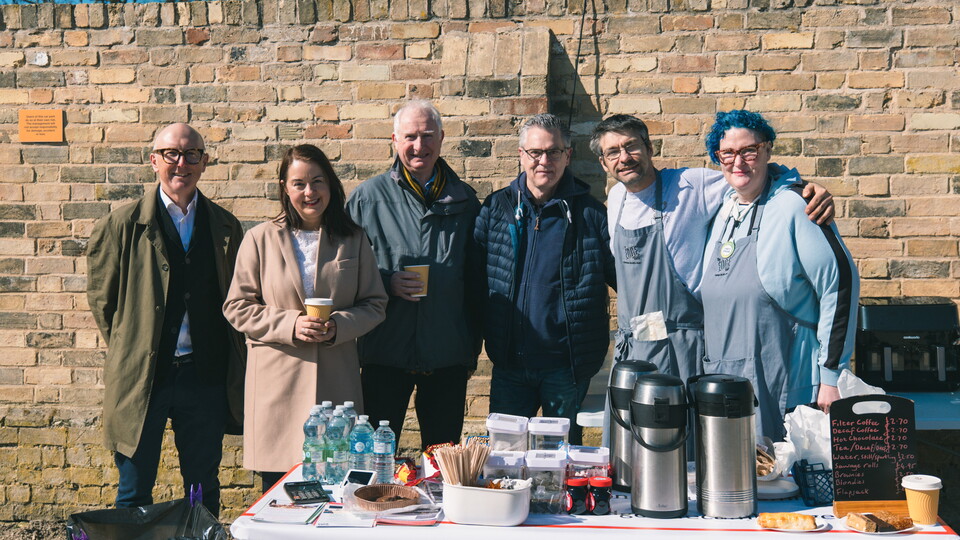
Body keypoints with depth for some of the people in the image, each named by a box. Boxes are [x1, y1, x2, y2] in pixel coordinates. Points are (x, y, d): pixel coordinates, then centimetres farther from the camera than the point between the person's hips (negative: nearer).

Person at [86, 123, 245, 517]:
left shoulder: (226, 227, 6)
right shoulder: (123, 225, -1)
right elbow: (101, 297, 6)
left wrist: (233, 371, 5)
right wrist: (127, 350, 3)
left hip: (206, 377, 2)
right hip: (141, 376, -2)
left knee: (204, 491, 13)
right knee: (135, 494, 9)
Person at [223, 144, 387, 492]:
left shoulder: (353, 239, 10)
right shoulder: (261, 239, 6)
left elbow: (375, 304, 10)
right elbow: (237, 307, 4)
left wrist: (338, 326, -10)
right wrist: (289, 324, -11)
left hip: (336, 382, 1)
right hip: (277, 382, -1)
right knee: (278, 496, 1)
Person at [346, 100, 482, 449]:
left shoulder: (464, 201, 8)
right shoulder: (368, 197, 2)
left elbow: (476, 281, 12)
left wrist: (473, 348, 11)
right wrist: (387, 283, -14)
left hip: (448, 357, 2)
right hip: (386, 354, -2)